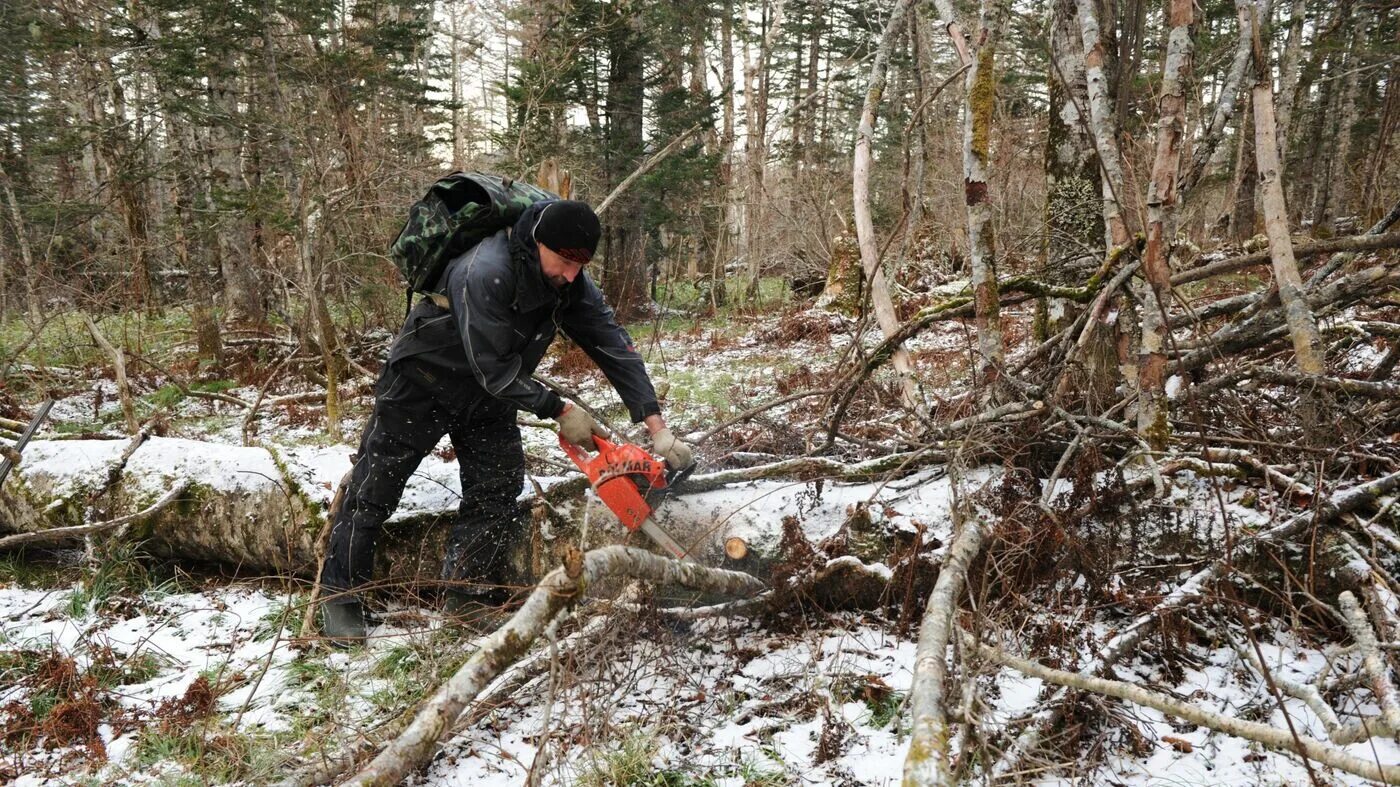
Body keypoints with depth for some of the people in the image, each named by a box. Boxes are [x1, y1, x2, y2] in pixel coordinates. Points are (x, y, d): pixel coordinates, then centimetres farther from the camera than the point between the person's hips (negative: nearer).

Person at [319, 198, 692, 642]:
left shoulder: (571, 283, -14)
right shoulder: (486, 273, -35)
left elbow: (615, 347, -17)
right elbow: (493, 369, -31)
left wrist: (656, 425, -23)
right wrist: (559, 411, -25)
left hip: (490, 397, 6)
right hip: (423, 384, -6)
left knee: (497, 494, 3)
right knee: (375, 486, 4)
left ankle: (471, 596, 16)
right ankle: (339, 591, 19)